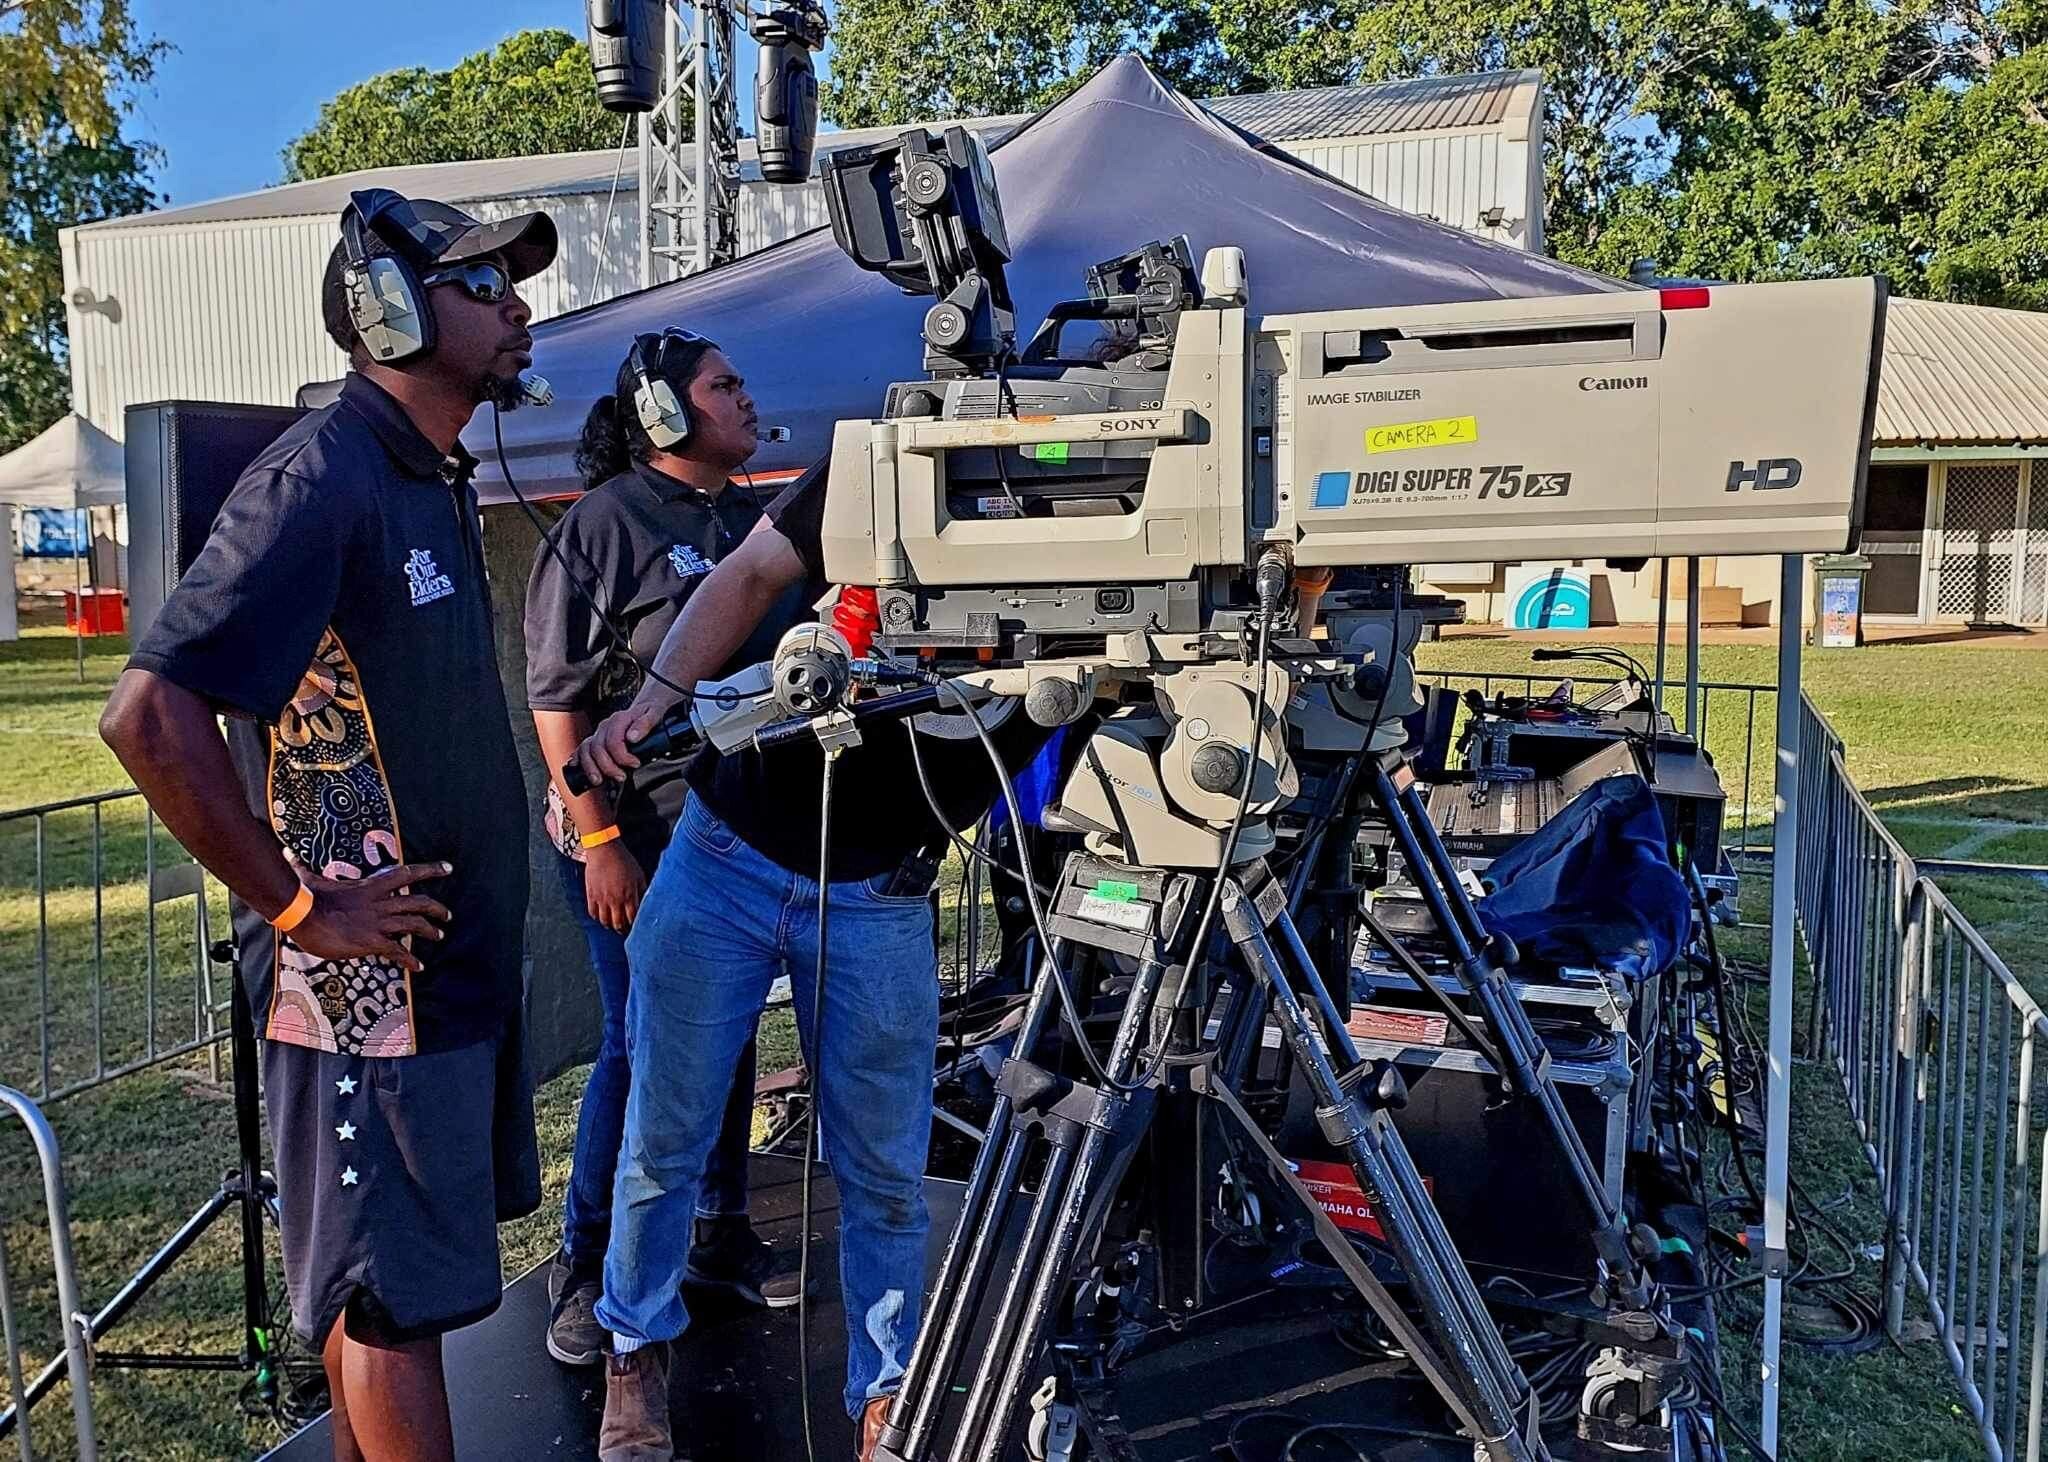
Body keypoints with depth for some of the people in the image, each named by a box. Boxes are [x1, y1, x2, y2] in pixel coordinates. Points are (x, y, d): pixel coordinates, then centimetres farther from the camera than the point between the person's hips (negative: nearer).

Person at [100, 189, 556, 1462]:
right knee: (396, 1295, 3)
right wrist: (297, 907, -19)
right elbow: (153, 715, -25)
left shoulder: (438, 477, 12)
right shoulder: (321, 476, -18)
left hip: (458, 960, 9)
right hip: (369, 974, -9)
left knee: (375, 1283, 20)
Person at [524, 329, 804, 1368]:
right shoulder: (603, 524, -9)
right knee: (637, 1050, 0)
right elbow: (556, 699, -12)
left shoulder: (754, 521, 10)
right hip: (637, 843, -6)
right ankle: (584, 1270, 18)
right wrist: (599, 842, -17)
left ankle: (720, 1235, 32)